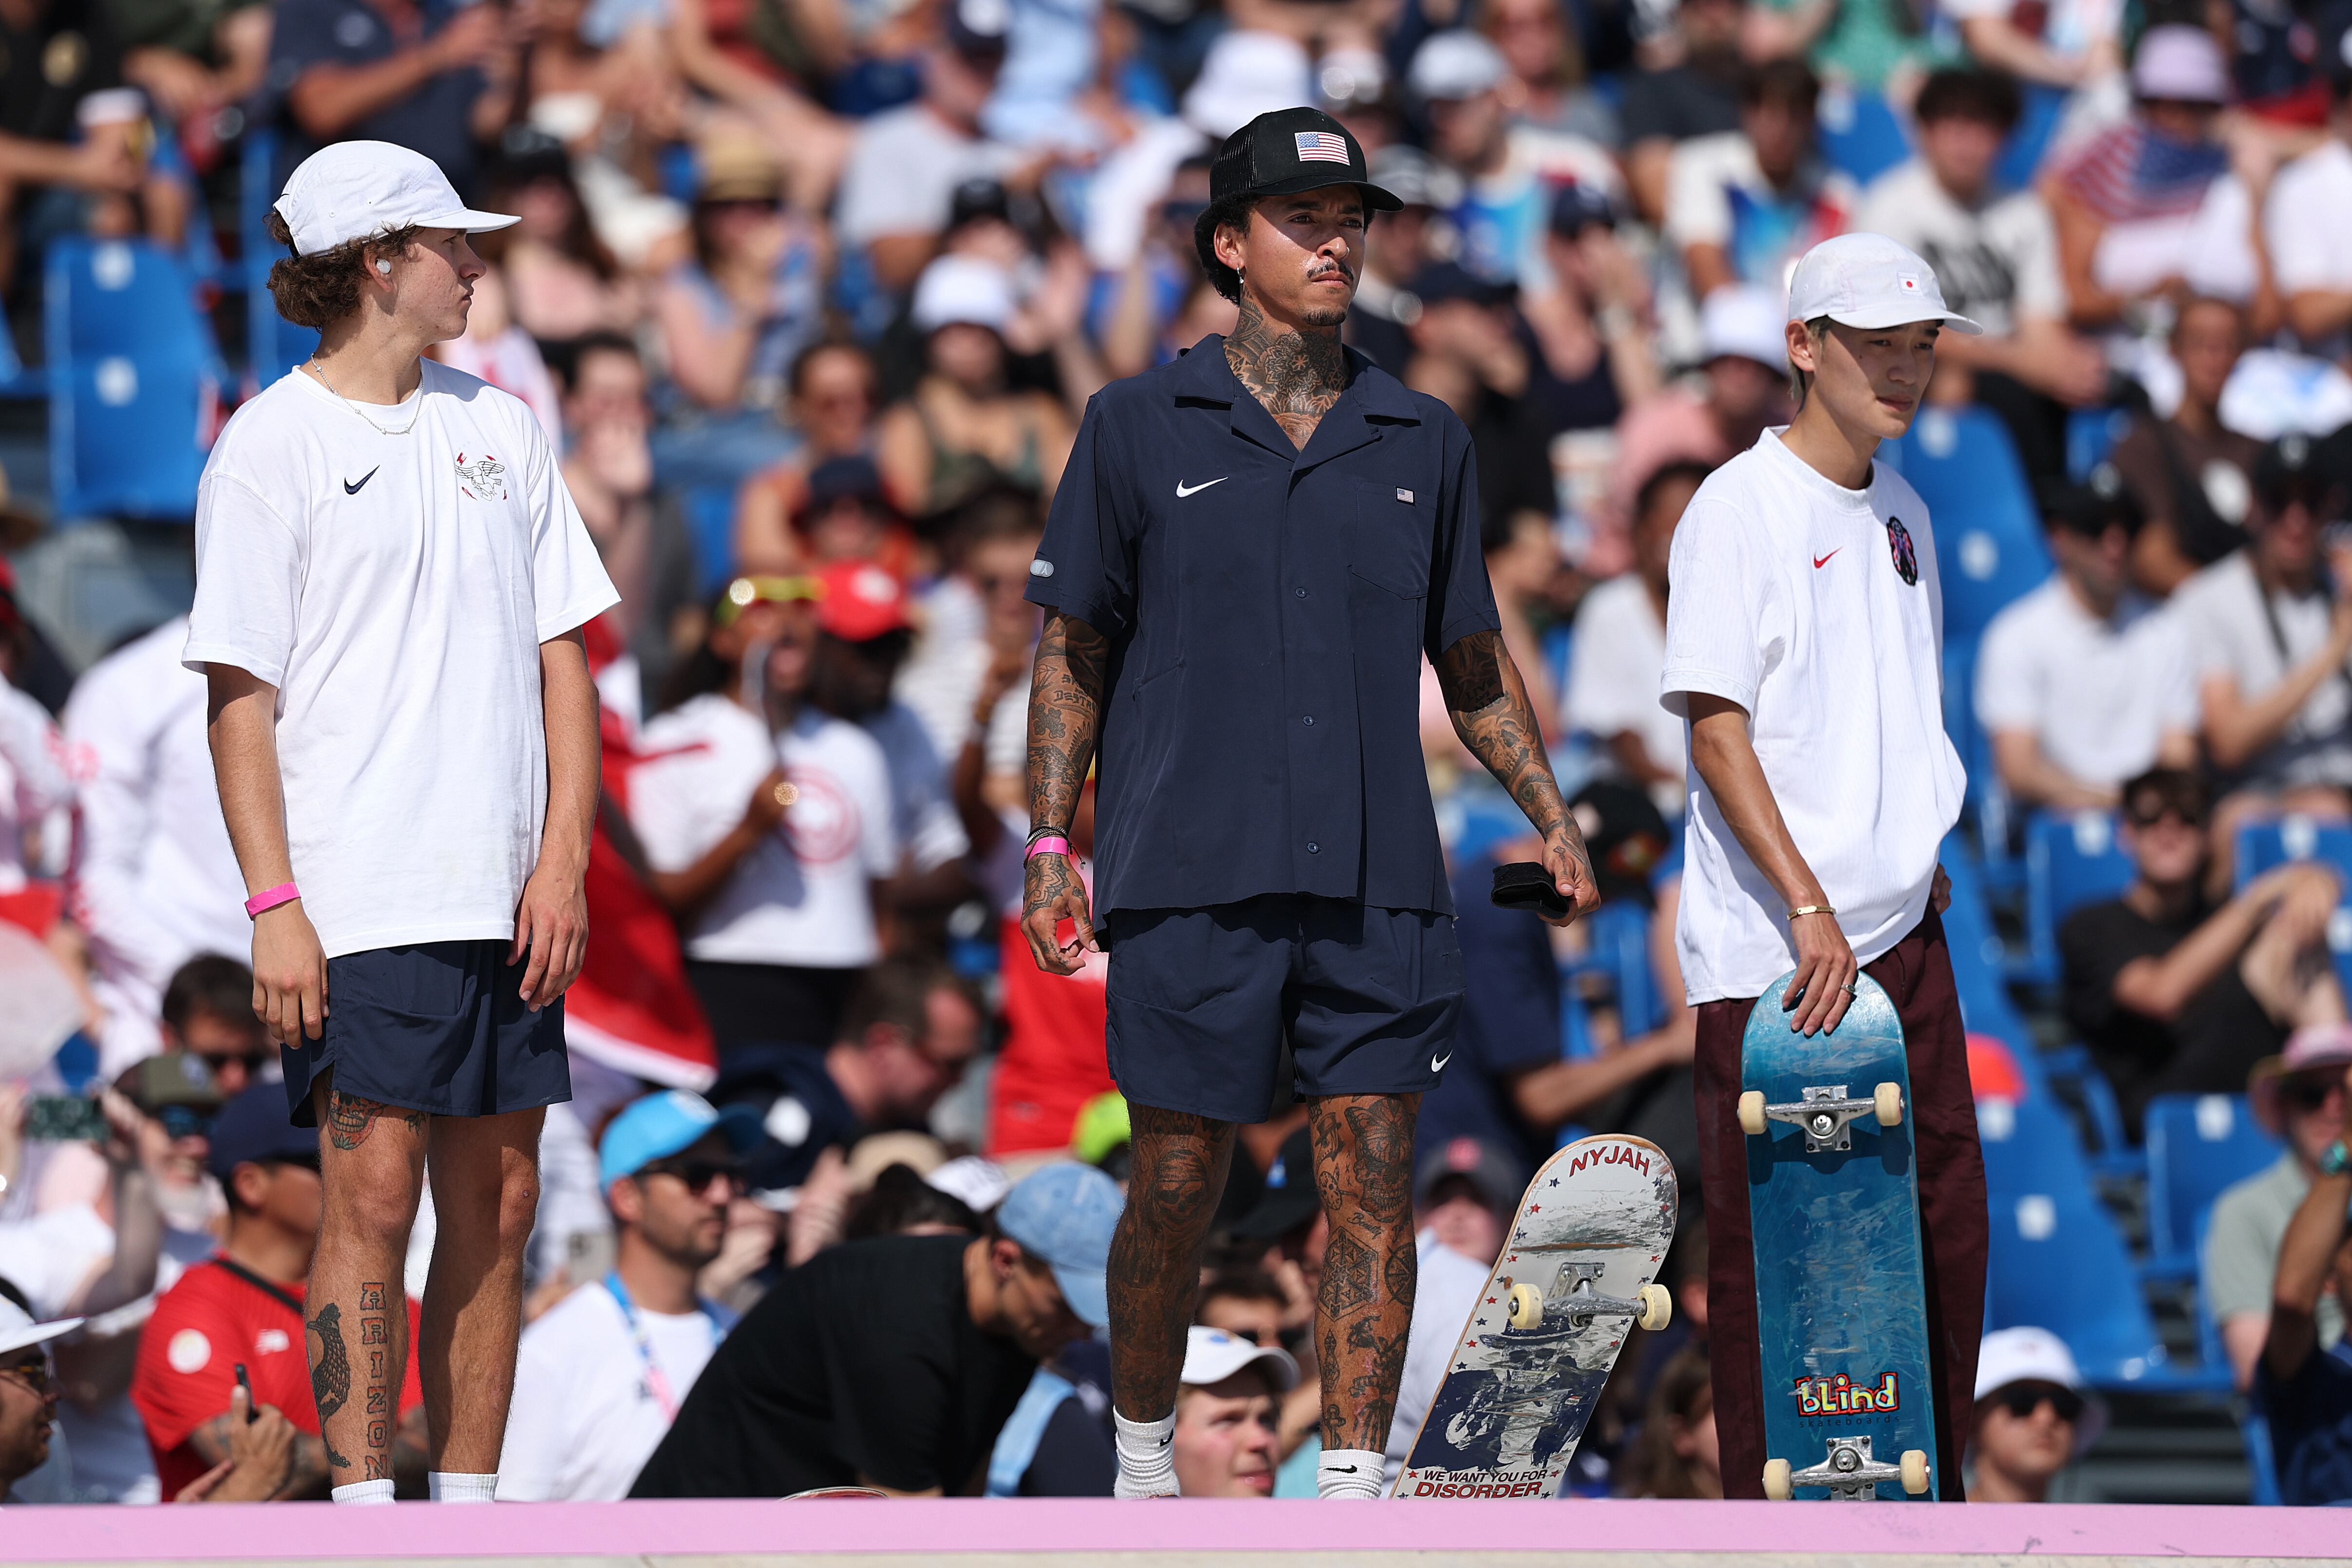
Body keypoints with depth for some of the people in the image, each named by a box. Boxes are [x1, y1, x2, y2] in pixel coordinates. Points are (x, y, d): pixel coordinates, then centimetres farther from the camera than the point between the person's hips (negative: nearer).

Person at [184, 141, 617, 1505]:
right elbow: (242, 695, -5)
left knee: (497, 1199, 5)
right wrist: (273, 905, -13)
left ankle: (469, 1503, 11)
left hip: (509, 904, 5)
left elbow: (562, 660, 14)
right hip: (358, 905, -5)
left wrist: (564, 859, 2)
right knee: (374, 1194, -9)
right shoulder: (269, 448, -3)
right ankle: (364, 1511, -6)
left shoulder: (499, 430, 14)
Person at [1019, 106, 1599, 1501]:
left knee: (1376, 1188, -4)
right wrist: (1051, 844, -1)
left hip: (1376, 885, 2)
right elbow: (1076, 648, 7)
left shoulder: (1424, 443, 11)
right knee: (1178, 1191, 3)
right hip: (1189, 875, -2)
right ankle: (1143, 1463, 22)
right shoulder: (1141, 428, 4)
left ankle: (1355, 1492, -3)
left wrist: (1554, 820, 8)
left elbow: (1475, 660, 19)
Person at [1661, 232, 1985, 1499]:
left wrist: (1917, 856, 13)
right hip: (1769, 953, -8)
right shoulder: (1741, 509, -10)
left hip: (1900, 928, 8)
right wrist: (1807, 907, -21)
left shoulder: (1902, 514, 14)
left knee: (1946, 1226, 9)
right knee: (1768, 1249, -4)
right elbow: (1715, 729, -15)